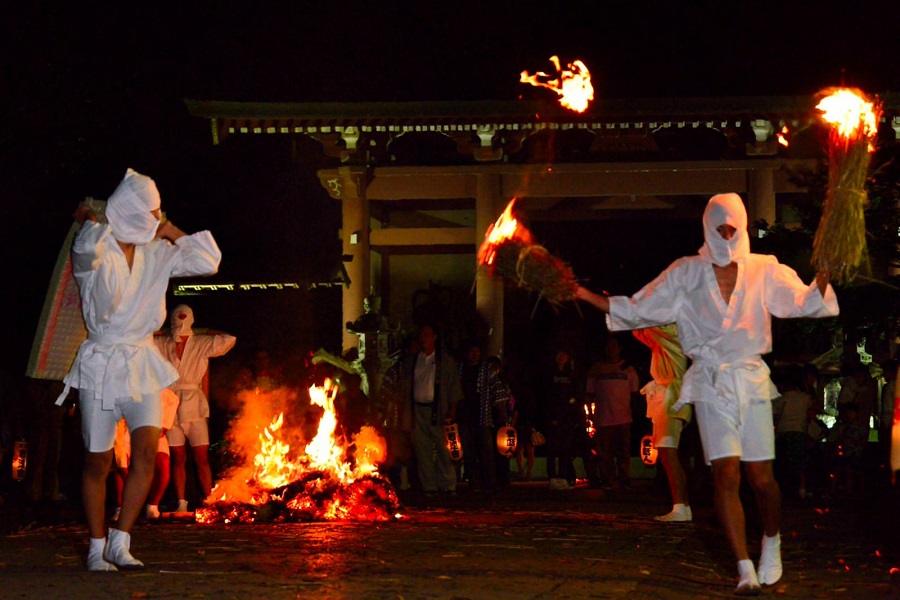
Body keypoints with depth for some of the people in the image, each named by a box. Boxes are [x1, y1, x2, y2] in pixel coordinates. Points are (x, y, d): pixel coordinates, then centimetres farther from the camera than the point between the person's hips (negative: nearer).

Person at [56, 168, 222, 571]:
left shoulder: (157, 253, 8)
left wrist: (173, 233, 3)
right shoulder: (96, 254, -11)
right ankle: (96, 549, 12)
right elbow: (86, 250, -36)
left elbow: (208, 261, 7)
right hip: (100, 366, -4)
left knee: (146, 450, -13)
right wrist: (88, 222, -20)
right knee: (97, 462, 1)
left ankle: (120, 543, -7)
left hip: (142, 363, 4)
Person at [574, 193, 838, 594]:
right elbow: (637, 310, 7)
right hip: (710, 386, 0)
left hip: (751, 380, 0)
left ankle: (772, 544, 29)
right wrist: (586, 296, -1)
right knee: (726, 476, -11)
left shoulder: (764, 272, 4)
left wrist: (824, 273, -18)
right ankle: (745, 569, -7)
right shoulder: (685, 275, 4)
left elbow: (807, 302, 1)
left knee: (761, 477, 0)